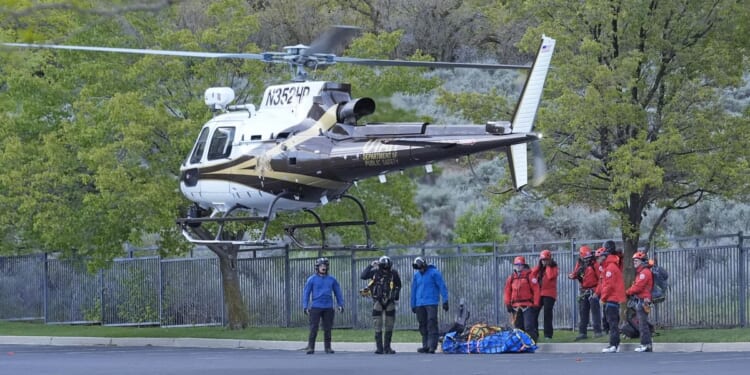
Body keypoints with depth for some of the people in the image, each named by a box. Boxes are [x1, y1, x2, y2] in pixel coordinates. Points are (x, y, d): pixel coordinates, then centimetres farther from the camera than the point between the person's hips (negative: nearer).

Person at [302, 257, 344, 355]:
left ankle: (328, 347, 10)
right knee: (313, 328, -7)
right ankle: (311, 347, -5)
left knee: (327, 328, 4)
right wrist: (305, 306, -6)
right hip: (316, 307, -2)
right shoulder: (312, 279, 2)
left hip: (328, 308, 2)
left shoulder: (331, 279, 8)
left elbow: (338, 292, 14)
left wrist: (341, 305, 8)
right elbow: (306, 293, 2)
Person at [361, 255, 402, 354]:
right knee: (378, 325, -5)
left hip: (390, 302, 2)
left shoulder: (394, 273, -1)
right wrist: (370, 266, -16)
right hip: (378, 302, -2)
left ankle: (387, 347, 14)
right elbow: (363, 276, -15)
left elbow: (398, 285, 13)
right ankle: (379, 348, -2)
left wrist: (396, 297, 5)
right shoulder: (375, 272, -4)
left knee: (389, 326, 5)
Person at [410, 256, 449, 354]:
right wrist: (413, 305, 20)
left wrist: (445, 301, -7)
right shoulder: (416, 275, 14)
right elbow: (414, 290, 20)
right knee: (423, 326, 6)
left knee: (432, 325, -12)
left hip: (431, 303, -6)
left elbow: (442, 287, -3)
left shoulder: (434, 273, -3)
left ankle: (432, 346, -15)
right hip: (419, 304, 6)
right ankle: (426, 345, 11)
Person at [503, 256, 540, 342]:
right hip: (516, 307, 5)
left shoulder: (529, 276, -1)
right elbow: (507, 292, 14)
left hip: (528, 306, -5)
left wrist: (535, 304, -9)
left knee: (529, 327, -13)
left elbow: (536, 290, -4)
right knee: (518, 327, 9)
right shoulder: (511, 278, 12)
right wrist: (508, 304, 5)